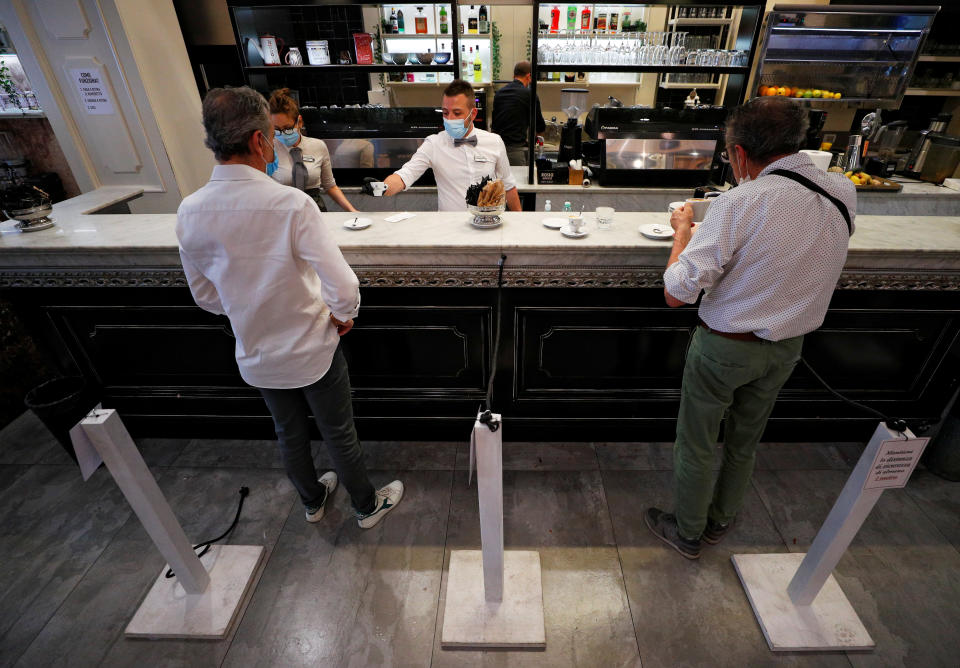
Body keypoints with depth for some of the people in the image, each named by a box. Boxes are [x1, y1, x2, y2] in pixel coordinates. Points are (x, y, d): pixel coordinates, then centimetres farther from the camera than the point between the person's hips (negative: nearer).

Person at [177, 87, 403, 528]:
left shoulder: (189, 213, -9)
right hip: (312, 350, -4)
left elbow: (206, 297, 4)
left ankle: (312, 501, 52)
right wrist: (343, 316, -9)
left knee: (290, 434, 26)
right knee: (339, 435, 17)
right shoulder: (291, 204, -27)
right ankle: (367, 505, 41)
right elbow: (344, 290, -31)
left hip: (256, 356, 5)